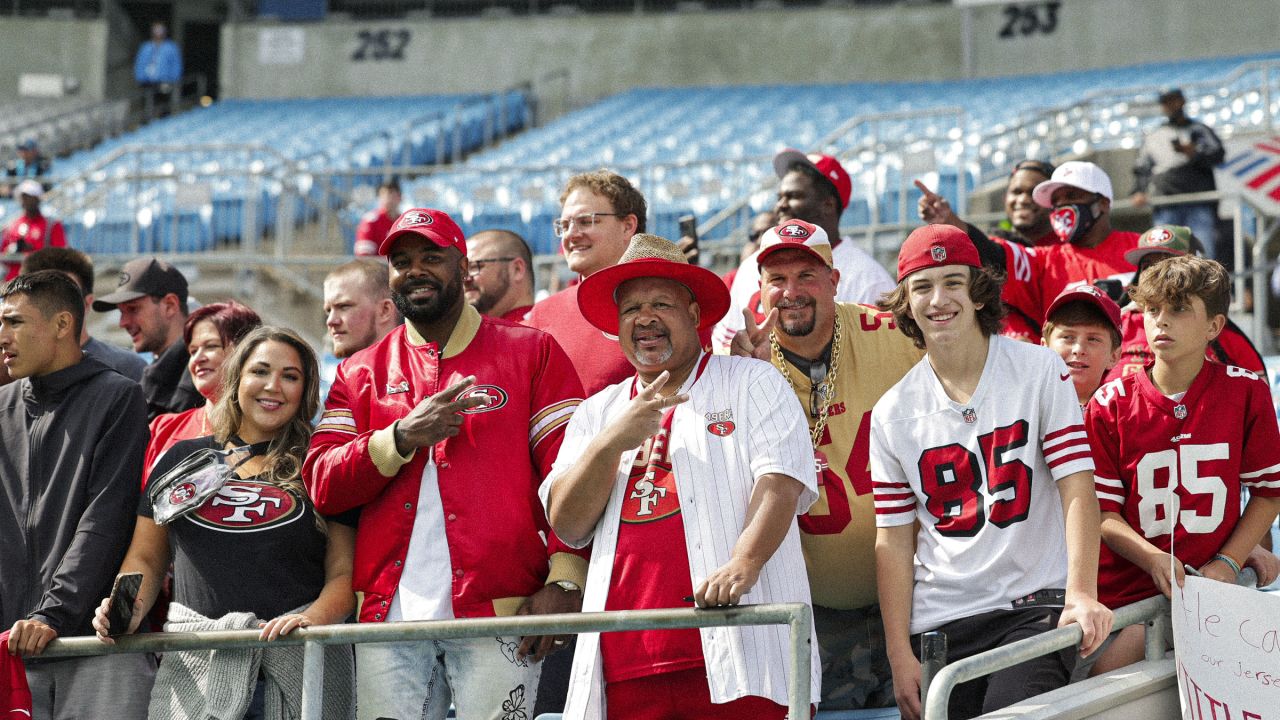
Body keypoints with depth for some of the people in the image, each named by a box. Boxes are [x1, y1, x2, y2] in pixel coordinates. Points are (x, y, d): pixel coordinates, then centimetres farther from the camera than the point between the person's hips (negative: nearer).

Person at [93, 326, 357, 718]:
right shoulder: (183, 460, 16)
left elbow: (343, 570, 4)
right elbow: (145, 559, 19)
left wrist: (313, 619, -16)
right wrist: (128, 610, -1)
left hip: (298, 664, -1)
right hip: (197, 665, 2)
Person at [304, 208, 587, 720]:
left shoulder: (530, 353, 8)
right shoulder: (360, 374, 17)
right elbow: (322, 486, 6)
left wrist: (564, 580, -12)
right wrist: (402, 438, -8)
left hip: (499, 611, -3)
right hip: (389, 614, 3)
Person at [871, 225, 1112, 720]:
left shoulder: (1040, 372, 0)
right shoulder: (893, 414, 7)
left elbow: (1077, 490, -6)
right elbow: (894, 540, 8)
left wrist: (1081, 593, -20)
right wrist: (900, 655, 0)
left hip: (1035, 605, -3)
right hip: (939, 621, 3)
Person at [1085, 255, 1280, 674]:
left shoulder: (1246, 392, 2)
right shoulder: (1111, 403, 2)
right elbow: (1102, 510, 1)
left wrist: (1228, 562, -3)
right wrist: (1155, 560, -15)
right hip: (1126, 588, 2)